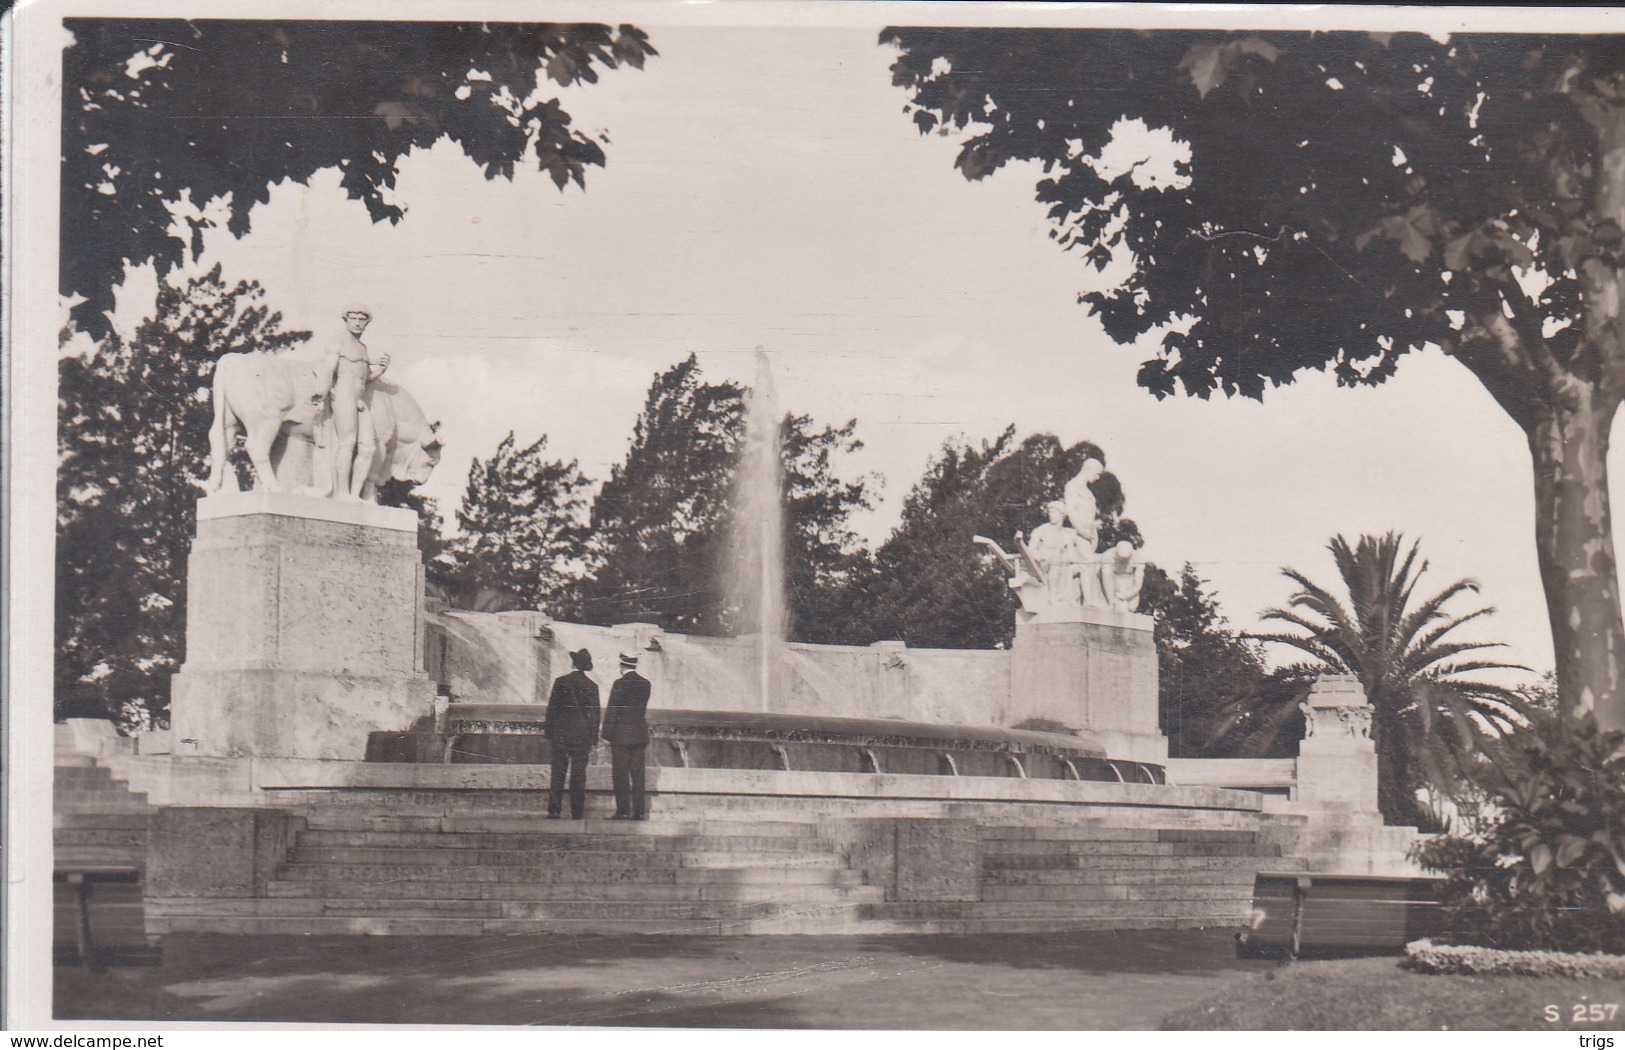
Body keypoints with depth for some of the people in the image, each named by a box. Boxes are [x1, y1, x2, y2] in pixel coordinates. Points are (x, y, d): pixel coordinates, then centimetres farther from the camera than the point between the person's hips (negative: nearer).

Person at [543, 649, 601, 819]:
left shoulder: (561, 682, -4)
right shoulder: (592, 686, 1)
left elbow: (552, 708, -2)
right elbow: (595, 714, 4)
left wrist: (548, 732, 5)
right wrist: (593, 739, 9)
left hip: (561, 734, -1)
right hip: (582, 735, 1)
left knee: (558, 774, 3)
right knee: (579, 775, 4)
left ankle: (554, 810, -2)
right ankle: (577, 812, 3)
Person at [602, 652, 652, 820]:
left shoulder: (620, 684, -12)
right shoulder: (645, 683, 6)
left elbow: (612, 711, -11)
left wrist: (607, 735, -7)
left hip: (621, 735, -6)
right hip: (640, 735, 6)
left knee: (620, 775, -2)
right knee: (638, 774, 7)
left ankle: (623, 811, -5)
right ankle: (639, 811, 7)